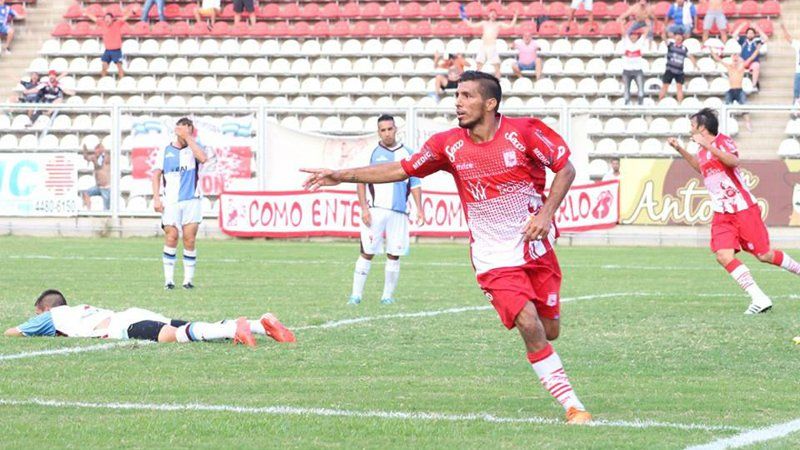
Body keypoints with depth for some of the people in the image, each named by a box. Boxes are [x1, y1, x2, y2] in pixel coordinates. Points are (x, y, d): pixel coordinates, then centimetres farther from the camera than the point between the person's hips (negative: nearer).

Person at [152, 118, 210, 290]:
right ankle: (168, 280, -5)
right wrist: (156, 198, -3)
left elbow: (203, 158, -15)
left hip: (191, 201, 0)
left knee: (189, 240, -5)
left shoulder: (193, 150, 8)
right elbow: (156, 175, 10)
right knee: (171, 238, -9)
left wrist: (189, 138, -10)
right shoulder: (165, 152, 12)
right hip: (170, 202, 0)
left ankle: (188, 279, 1)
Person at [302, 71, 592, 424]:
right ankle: (573, 406, -8)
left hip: (536, 248, 1)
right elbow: (401, 170, 3)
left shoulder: (524, 132, -10)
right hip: (494, 260, -1)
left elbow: (565, 169, -1)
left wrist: (546, 214, -14)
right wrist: (342, 176, -1)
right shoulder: (449, 144, -5)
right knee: (529, 326, -18)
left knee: (549, 330, 4)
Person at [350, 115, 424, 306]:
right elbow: (361, 181, 2)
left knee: (394, 254, 2)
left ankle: (388, 295, 10)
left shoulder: (407, 154, 12)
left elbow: (415, 184, 15)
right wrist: (364, 208, -7)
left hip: (399, 211, 2)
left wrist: (419, 209, 6)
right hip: (375, 210, -2)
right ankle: (356, 294, -4)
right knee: (367, 252, -6)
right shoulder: (372, 153, 5)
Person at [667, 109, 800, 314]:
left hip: (744, 210, -7)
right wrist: (679, 149, 29)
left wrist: (707, 145, -36)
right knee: (724, 256, -14)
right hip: (722, 216, 7)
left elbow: (733, 161, -32)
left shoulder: (723, 141, -11)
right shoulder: (703, 151, 12)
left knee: (764, 255, -2)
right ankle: (759, 299, -14)